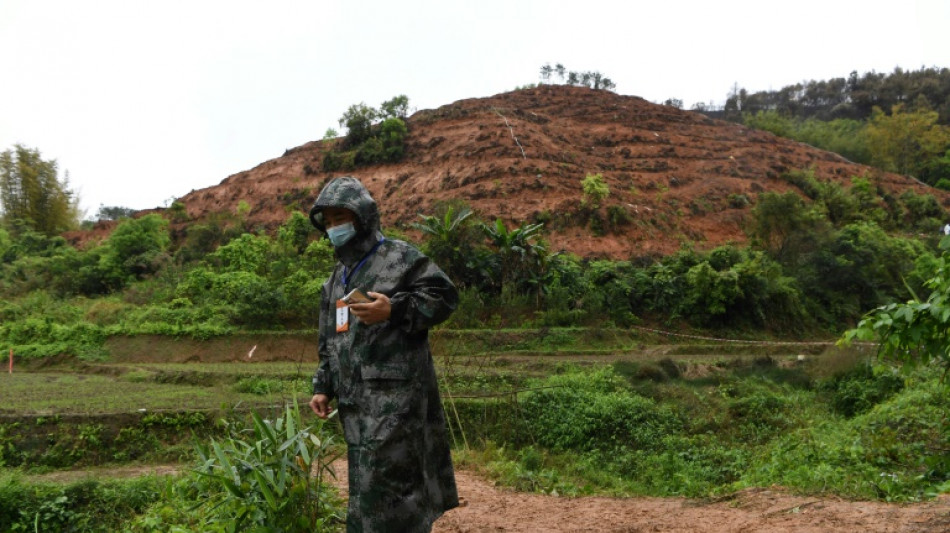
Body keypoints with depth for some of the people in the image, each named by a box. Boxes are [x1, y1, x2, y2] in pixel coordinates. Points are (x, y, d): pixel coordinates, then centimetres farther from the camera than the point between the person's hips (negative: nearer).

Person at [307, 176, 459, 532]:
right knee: (364, 484, 12)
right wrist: (323, 387, 17)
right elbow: (329, 342, 26)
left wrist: (394, 310, -19)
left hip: (395, 396, -8)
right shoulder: (336, 279, 22)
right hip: (355, 402, 8)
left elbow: (443, 296, -9)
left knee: (387, 480, -11)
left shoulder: (400, 258, -2)